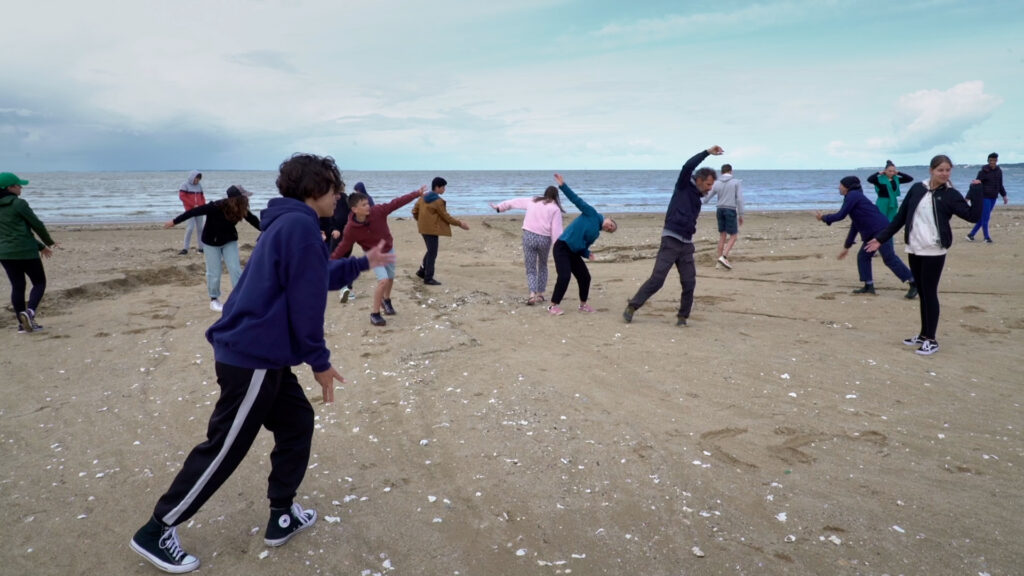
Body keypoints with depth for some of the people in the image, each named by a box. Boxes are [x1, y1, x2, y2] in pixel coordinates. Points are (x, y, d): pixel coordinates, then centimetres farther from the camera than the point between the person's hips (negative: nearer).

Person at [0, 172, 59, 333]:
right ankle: (29, 312, -15)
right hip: (26, 252, -6)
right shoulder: (19, 204, -11)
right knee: (39, 283, 6)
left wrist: (40, 246, 20)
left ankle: (23, 323, 13)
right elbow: (36, 225, -7)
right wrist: (49, 242, 12)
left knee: (17, 286, 11)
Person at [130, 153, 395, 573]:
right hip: (253, 357, -11)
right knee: (223, 450, 0)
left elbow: (317, 277, 30)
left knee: (296, 422, 17)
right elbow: (305, 300, -19)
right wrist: (320, 361, -11)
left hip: (255, 353, 11)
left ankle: (282, 516, 26)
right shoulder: (300, 225, -17)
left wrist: (363, 263, 30)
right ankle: (156, 532, 14)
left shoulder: (288, 223, 15)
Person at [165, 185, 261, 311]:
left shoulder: (240, 209, -18)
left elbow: (253, 220, -2)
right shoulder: (215, 207, -33)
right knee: (214, 272, 2)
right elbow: (193, 212, -23)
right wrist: (175, 221, -14)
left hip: (229, 241, 4)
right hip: (211, 242, -4)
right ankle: (214, 299, 21)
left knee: (235, 269, -6)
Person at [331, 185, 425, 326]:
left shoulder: (378, 211, -23)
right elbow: (343, 247, -18)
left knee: (390, 278, 18)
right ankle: (374, 314, -4)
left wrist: (417, 193, -18)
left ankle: (386, 300, 51)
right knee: (383, 280, -20)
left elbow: (397, 202, -17)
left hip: (389, 250, 4)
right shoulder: (351, 229, -26)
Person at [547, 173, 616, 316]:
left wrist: (587, 254, -7)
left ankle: (583, 304, 25)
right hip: (562, 247, -8)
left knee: (585, 277, 6)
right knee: (564, 276, -18)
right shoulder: (592, 214, -3)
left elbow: (583, 248, 16)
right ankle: (554, 306, -6)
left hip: (573, 252, 8)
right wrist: (562, 185, -16)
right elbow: (577, 200, -8)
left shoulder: (596, 234, 14)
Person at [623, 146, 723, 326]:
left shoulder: (697, 199, 19)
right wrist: (708, 152, -13)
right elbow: (688, 166, -15)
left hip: (687, 244, 7)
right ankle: (631, 307, -1)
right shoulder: (683, 187, 1)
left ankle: (682, 316, 12)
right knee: (657, 279, -11)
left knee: (689, 283, 0)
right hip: (671, 240, -7)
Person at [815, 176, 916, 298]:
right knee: (863, 256, 11)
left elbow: (840, 215, -12)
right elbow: (855, 225, 26)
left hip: (880, 229, -10)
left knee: (889, 257, -12)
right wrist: (847, 246, 29)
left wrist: (823, 218, 5)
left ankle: (914, 284, -10)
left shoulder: (853, 195, -5)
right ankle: (869, 286, 11)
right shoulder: (855, 196, 24)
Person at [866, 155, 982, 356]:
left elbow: (973, 216, -12)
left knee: (930, 293, -2)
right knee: (922, 293, 11)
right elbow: (900, 217, 9)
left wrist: (976, 189, -16)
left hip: (933, 252, -4)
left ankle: (932, 340, 7)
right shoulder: (917, 189, 4)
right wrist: (881, 238, 9)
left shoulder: (950, 194, -4)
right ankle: (924, 335, 22)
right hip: (914, 249, 4)